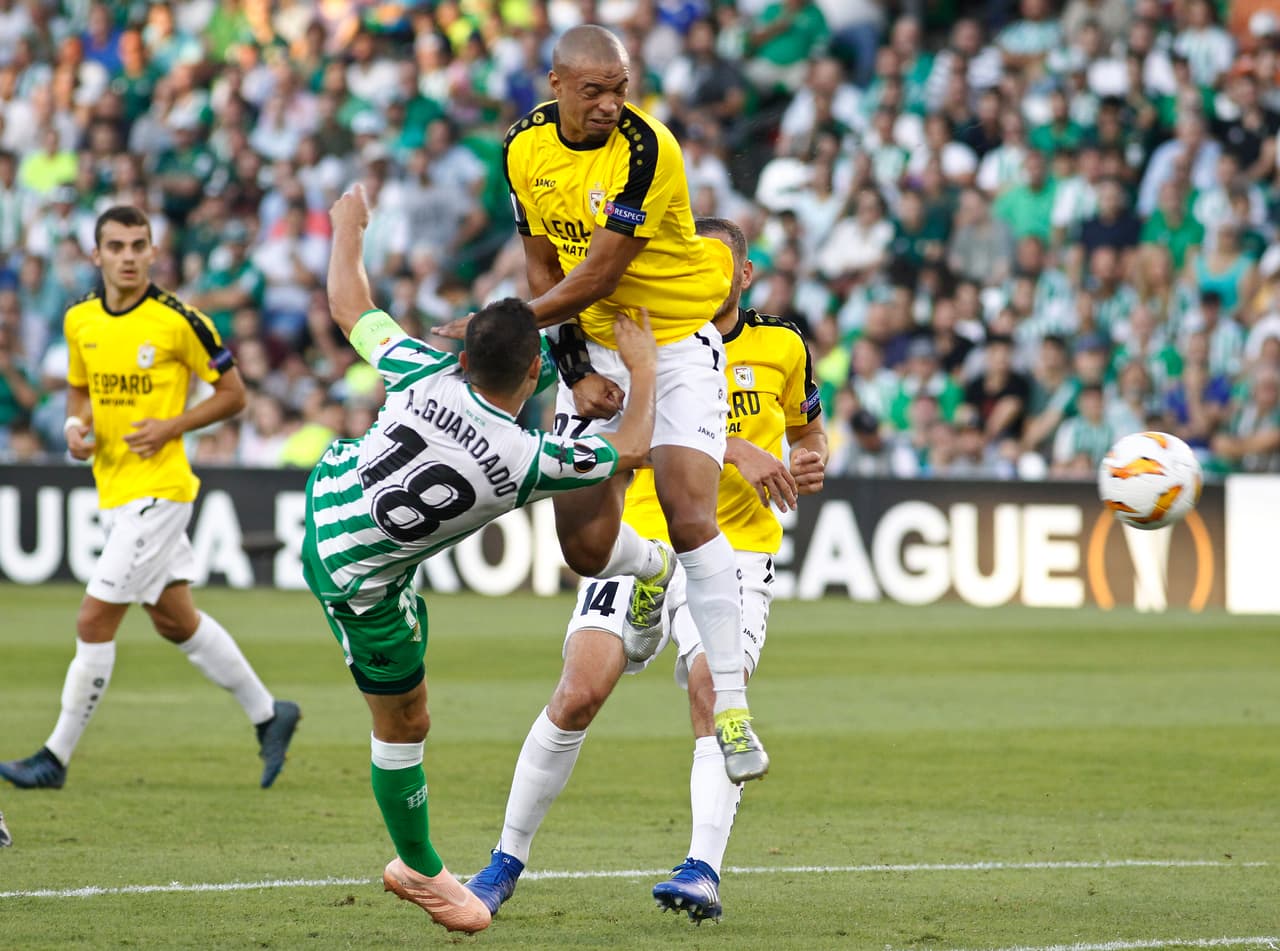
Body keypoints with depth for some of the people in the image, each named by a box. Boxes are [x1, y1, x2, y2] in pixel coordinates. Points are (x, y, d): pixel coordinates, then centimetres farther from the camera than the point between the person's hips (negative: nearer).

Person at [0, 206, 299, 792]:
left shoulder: (178, 321, -12)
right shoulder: (79, 321, 5)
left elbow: (233, 394, -4)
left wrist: (171, 427, -16)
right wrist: (76, 425, -1)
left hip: (157, 489, -7)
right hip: (113, 493, 7)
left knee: (95, 621, -9)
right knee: (174, 621, 15)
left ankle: (56, 757, -1)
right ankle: (269, 715, 31)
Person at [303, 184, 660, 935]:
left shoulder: (431, 376, -22)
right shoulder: (525, 461, -30)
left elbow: (349, 305, -6)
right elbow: (631, 453, -12)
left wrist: (349, 225, 12)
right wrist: (644, 369, 2)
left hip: (333, 488, 5)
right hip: (362, 583, -5)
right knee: (405, 723, 14)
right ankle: (420, 871, 32)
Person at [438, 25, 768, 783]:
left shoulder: (646, 150, -22)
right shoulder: (526, 149, -4)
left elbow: (597, 277, -23)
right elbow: (544, 266, 6)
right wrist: (576, 369, -4)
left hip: (678, 345, -4)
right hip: (595, 347, 5)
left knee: (690, 515, -20)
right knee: (585, 545, -4)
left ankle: (731, 706, -16)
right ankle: (650, 570, 35)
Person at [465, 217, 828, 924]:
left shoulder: (781, 345, 7)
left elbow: (807, 427, 25)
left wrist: (810, 463, 2)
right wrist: (735, 449, -31)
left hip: (735, 549, 1)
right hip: (641, 539, -1)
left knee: (715, 695, -21)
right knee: (578, 694, -11)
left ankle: (703, 870, -24)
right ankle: (508, 859, 3)